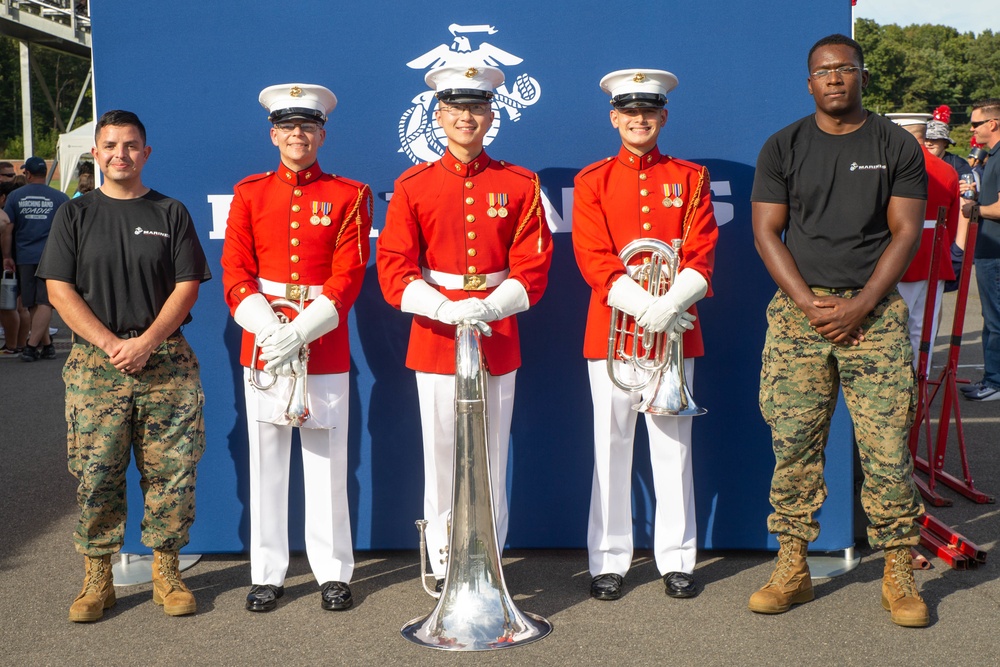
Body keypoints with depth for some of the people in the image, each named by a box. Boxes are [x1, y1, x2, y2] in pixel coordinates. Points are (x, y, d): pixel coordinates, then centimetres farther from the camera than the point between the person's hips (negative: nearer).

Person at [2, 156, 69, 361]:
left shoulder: (15, 196, 4)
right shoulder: (59, 198, 0)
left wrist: (6, 256, 9)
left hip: (24, 257, 2)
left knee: (33, 305, 12)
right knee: (45, 303, -3)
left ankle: (46, 344, 14)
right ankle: (32, 346, -12)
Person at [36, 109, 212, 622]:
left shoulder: (170, 213, 8)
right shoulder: (74, 215, 9)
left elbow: (187, 286, 1)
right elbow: (59, 289, 2)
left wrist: (147, 341, -11)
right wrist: (109, 344, -10)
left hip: (165, 363, 0)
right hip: (95, 365, 0)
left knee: (171, 471, 0)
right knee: (96, 475, 1)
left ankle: (166, 570, 14)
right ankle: (97, 578, 13)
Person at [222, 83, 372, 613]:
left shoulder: (348, 196, 2)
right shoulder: (250, 193, 7)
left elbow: (348, 277, -6)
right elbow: (235, 273, 1)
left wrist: (301, 330, -18)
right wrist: (269, 330, -15)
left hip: (325, 346, -1)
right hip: (261, 345, 2)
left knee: (327, 461, 5)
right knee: (266, 462, 7)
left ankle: (333, 572, 18)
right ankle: (267, 574, 19)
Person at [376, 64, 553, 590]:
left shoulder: (520, 185, 4)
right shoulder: (413, 186, 3)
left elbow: (533, 269, 0)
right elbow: (393, 269, -3)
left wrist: (487, 308, -17)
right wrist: (446, 309, -19)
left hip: (498, 341, 1)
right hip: (435, 340, 0)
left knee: (493, 459, 7)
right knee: (441, 457, 5)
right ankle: (445, 566, 18)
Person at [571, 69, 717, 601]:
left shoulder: (691, 177, 8)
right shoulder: (592, 181, 6)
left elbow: (702, 256, -1)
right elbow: (593, 259, -4)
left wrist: (668, 306, -17)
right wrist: (644, 307, -16)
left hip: (675, 331, 1)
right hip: (611, 330, -1)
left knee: (673, 447, 7)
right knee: (611, 447, 4)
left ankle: (676, 560, 18)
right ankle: (608, 561, 14)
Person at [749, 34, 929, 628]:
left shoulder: (897, 146, 7)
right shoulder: (783, 148, 8)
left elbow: (906, 231, 1)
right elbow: (766, 232, 4)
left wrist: (861, 305, -10)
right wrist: (808, 302, -8)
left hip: (875, 310, -1)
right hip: (798, 310, 1)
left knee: (887, 446, -3)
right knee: (794, 444, 1)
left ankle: (899, 576, 10)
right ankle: (792, 570, 12)